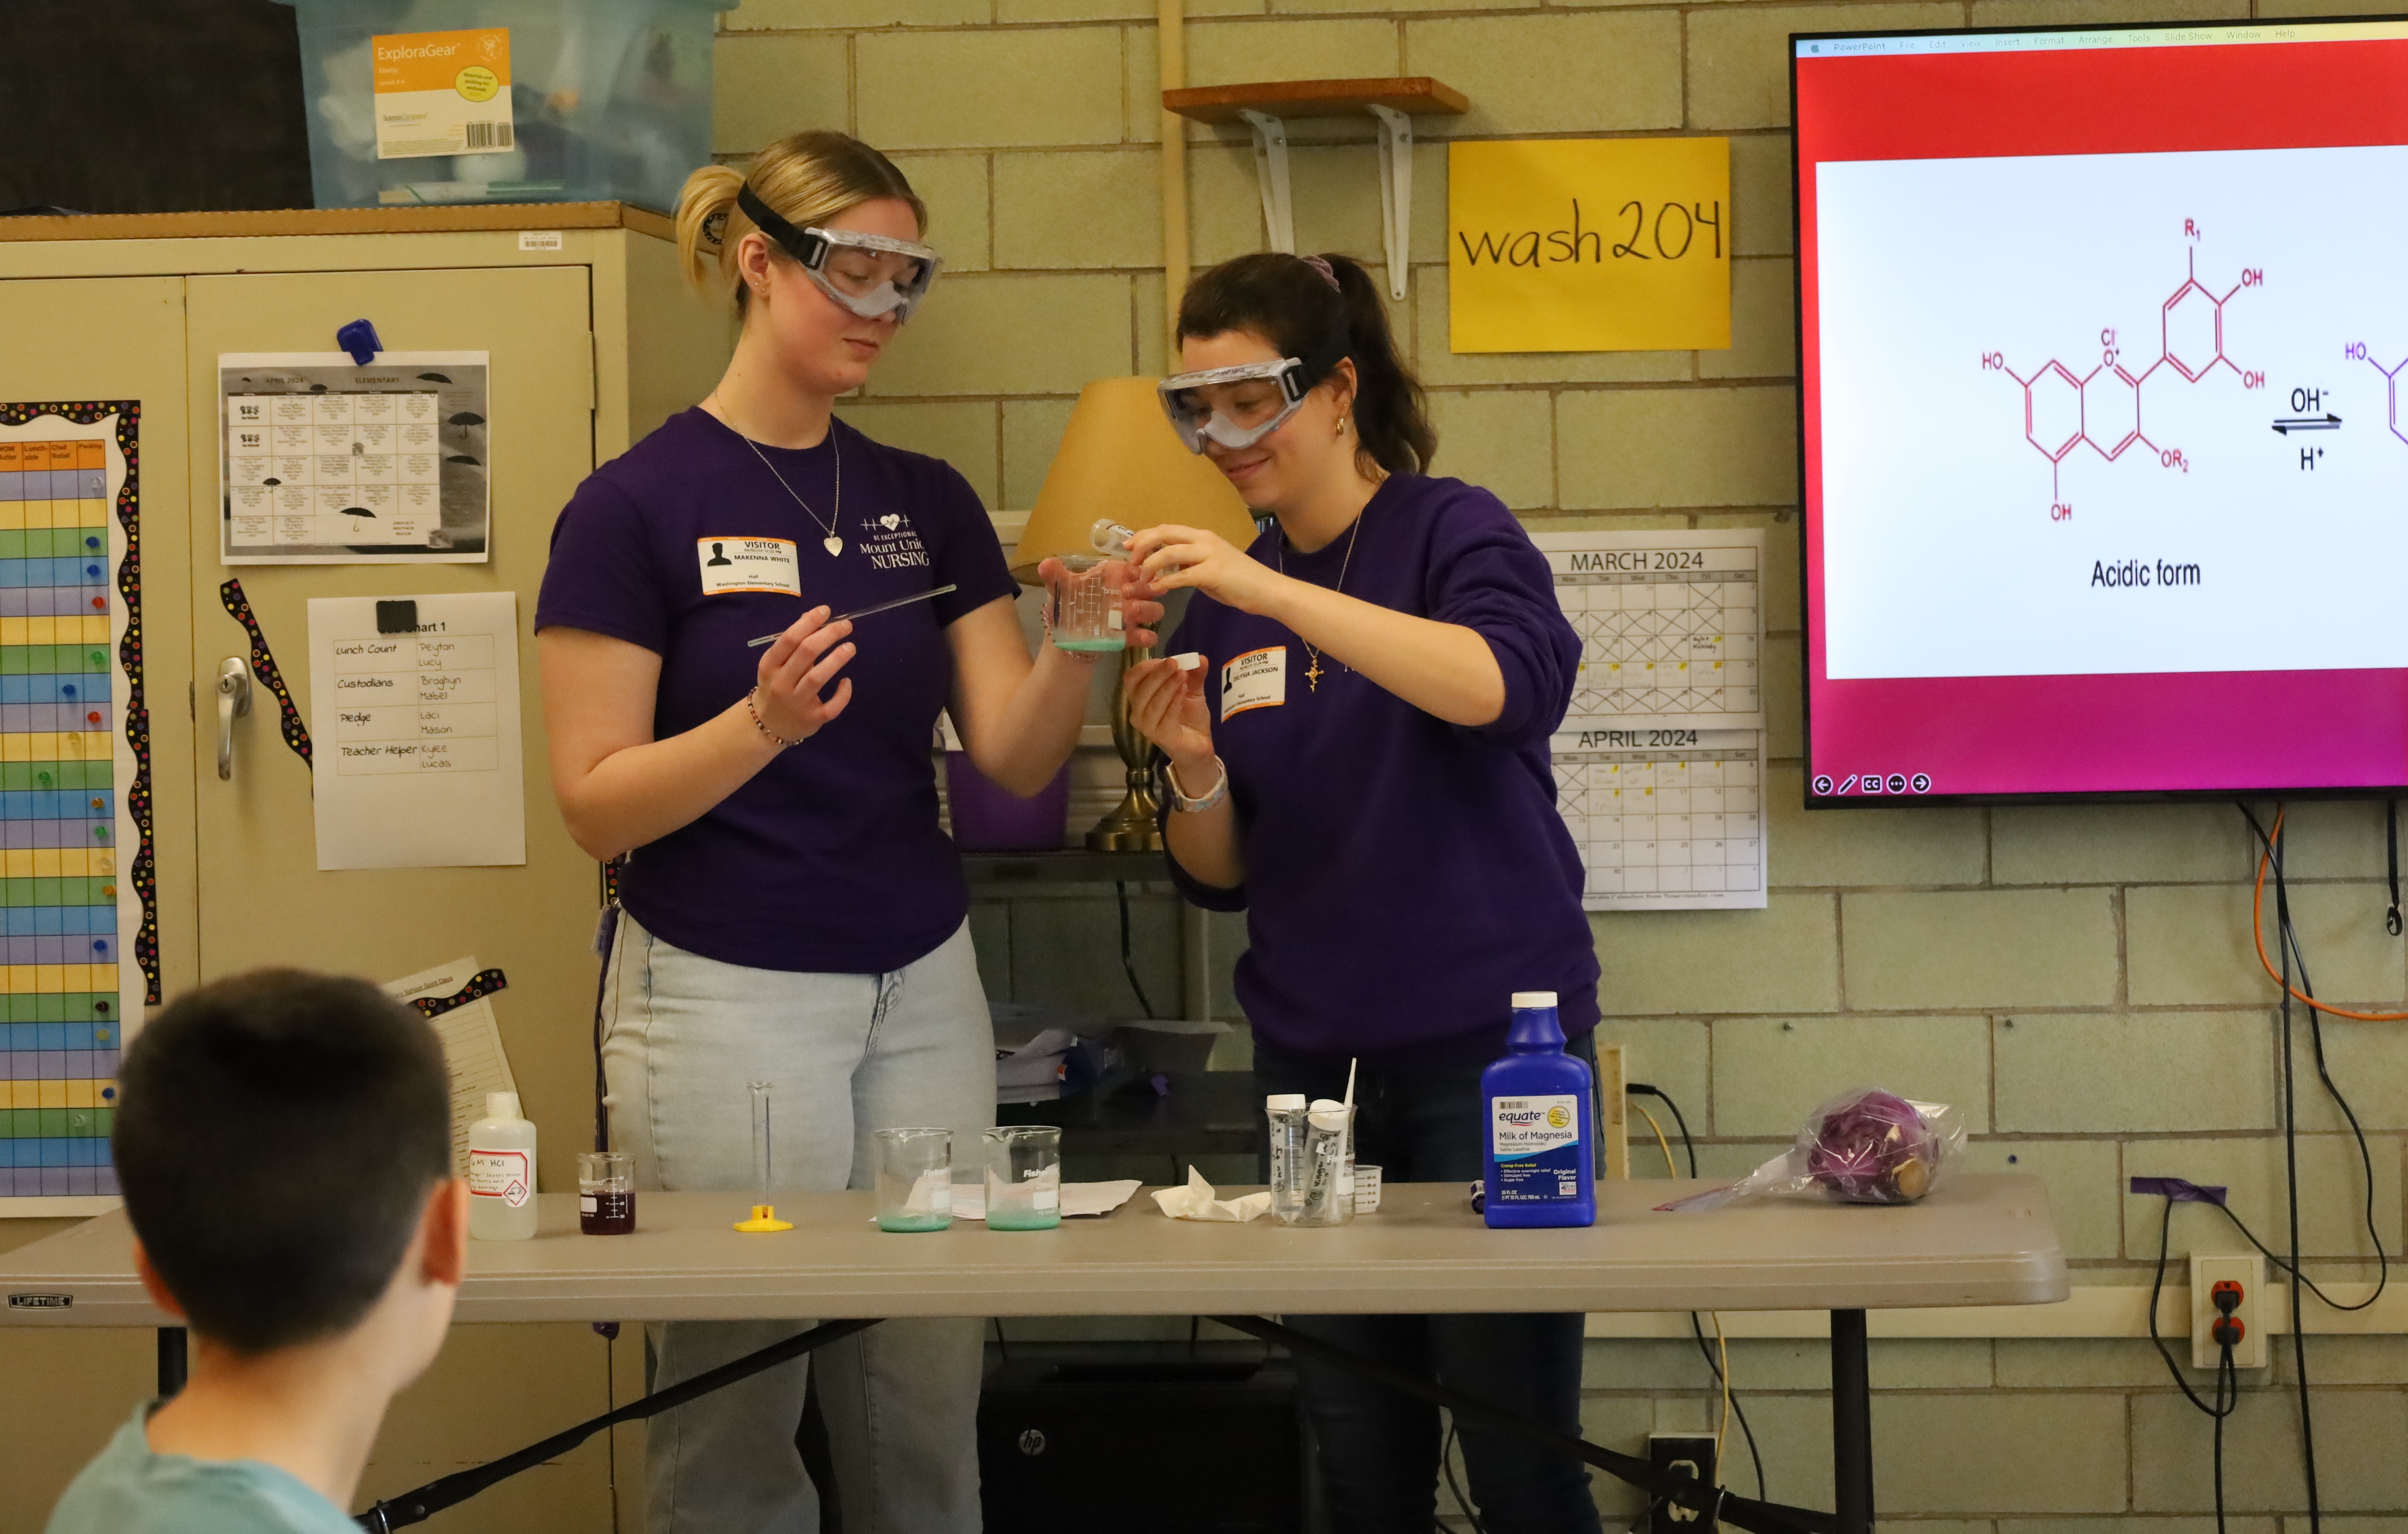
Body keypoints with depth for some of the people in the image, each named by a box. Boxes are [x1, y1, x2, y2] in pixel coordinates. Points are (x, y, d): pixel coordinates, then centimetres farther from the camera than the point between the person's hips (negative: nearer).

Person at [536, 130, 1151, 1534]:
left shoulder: (931, 505, 8)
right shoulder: (639, 506, -7)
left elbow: (1015, 758, 1)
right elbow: (598, 805, -10)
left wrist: (1076, 650, -18)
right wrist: (762, 725, -25)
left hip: (923, 994, 5)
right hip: (727, 996, -5)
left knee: (929, 1403, 6)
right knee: (735, 1418, 1)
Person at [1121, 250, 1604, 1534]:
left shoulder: (1452, 533, -3)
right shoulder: (1221, 598, 12)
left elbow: (1503, 681, -26)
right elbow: (1222, 874, 15)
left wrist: (1266, 589, -30)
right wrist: (1195, 772, -7)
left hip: (1487, 1042, -5)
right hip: (1315, 1056, 5)